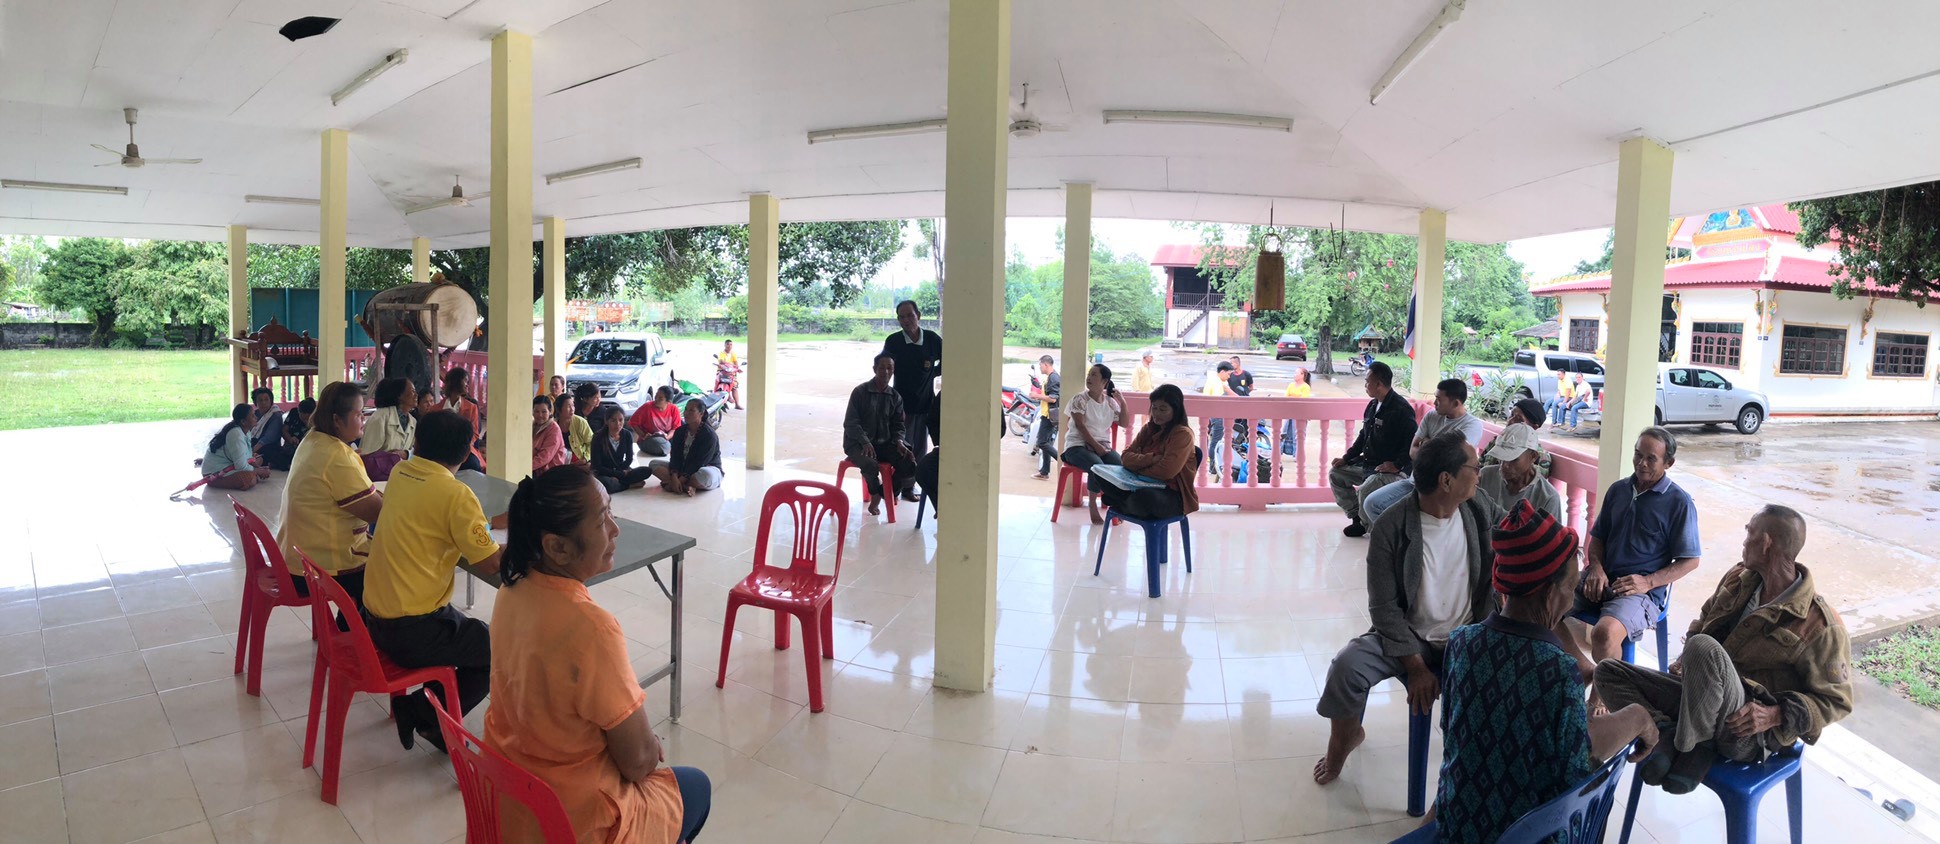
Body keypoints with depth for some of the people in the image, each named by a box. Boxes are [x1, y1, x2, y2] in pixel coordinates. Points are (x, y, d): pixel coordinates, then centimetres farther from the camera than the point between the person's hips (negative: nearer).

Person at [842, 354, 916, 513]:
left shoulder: (895, 397, 9)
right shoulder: (860, 392, -5)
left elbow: (898, 425, 12)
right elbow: (850, 423, -9)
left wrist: (899, 441, -11)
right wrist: (865, 442, -23)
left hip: (884, 443, 4)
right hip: (857, 443, -4)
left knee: (909, 462, -20)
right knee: (870, 464, -36)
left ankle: (885, 492, 2)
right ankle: (875, 494, -4)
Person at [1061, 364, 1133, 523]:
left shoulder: (1110, 402, 12)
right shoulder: (1079, 399, -2)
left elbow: (1124, 424, 14)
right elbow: (1080, 426, -11)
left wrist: (1122, 403, 3)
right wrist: (1096, 447, -18)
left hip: (1103, 445, 4)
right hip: (1079, 445, -4)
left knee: (1121, 466, -26)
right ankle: (1093, 506, -15)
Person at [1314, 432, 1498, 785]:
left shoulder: (1480, 510, -5)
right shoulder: (1391, 528, -16)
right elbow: (1384, 606, -14)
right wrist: (1415, 666, -20)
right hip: (1407, 636, -3)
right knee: (1346, 667, -26)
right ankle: (1347, 737, 8)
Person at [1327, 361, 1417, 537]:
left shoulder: (1401, 409, -18)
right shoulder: (1373, 405, 10)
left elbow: (1413, 442, -25)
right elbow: (1364, 436, 20)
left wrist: (1397, 465, -27)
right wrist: (1346, 458, 11)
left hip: (1394, 470, -10)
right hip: (1367, 463, 10)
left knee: (1365, 490, -31)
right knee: (1335, 473, 6)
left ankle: (1368, 526, -1)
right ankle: (1357, 518, 11)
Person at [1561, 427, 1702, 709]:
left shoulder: (1680, 502, -2)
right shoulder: (1618, 490, 12)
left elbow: (1690, 560, -2)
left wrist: (1648, 582, -15)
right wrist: (1595, 567, -2)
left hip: (1645, 590, -6)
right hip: (1602, 579, 6)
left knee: (1605, 632, -35)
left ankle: (1598, 701, -8)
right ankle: (1585, 668, 4)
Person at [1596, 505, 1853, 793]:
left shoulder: (1821, 626, -14)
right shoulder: (1739, 577, 6)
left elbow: (1837, 700, -8)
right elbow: (1704, 620, 21)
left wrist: (1776, 715, -22)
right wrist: (1688, 661, 2)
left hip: (1752, 734, -7)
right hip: (1702, 698, 7)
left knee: (1704, 648, -38)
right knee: (1608, 672, -7)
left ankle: (1686, 747, -22)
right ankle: (1672, 733, -23)